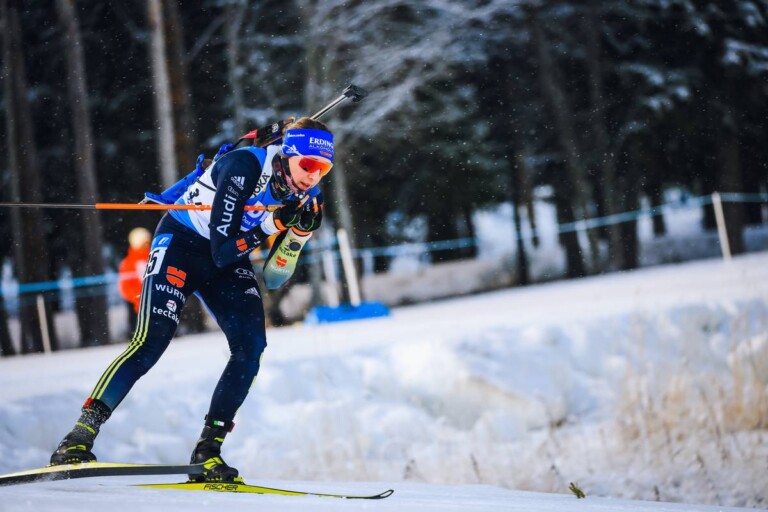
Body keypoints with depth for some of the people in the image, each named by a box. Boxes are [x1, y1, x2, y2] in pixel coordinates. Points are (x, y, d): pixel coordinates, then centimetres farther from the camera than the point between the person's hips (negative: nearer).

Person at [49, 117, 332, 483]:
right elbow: (222, 250, -29)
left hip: (229, 259, 6)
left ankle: (207, 452, -8)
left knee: (251, 347, -14)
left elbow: (272, 278, -4)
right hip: (182, 243, -6)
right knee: (151, 342, -21)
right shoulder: (245, 167, -27)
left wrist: (300, 232, -18)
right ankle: (79, 439, -19)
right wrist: (273, 223, -34)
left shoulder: (307, 196, -8)